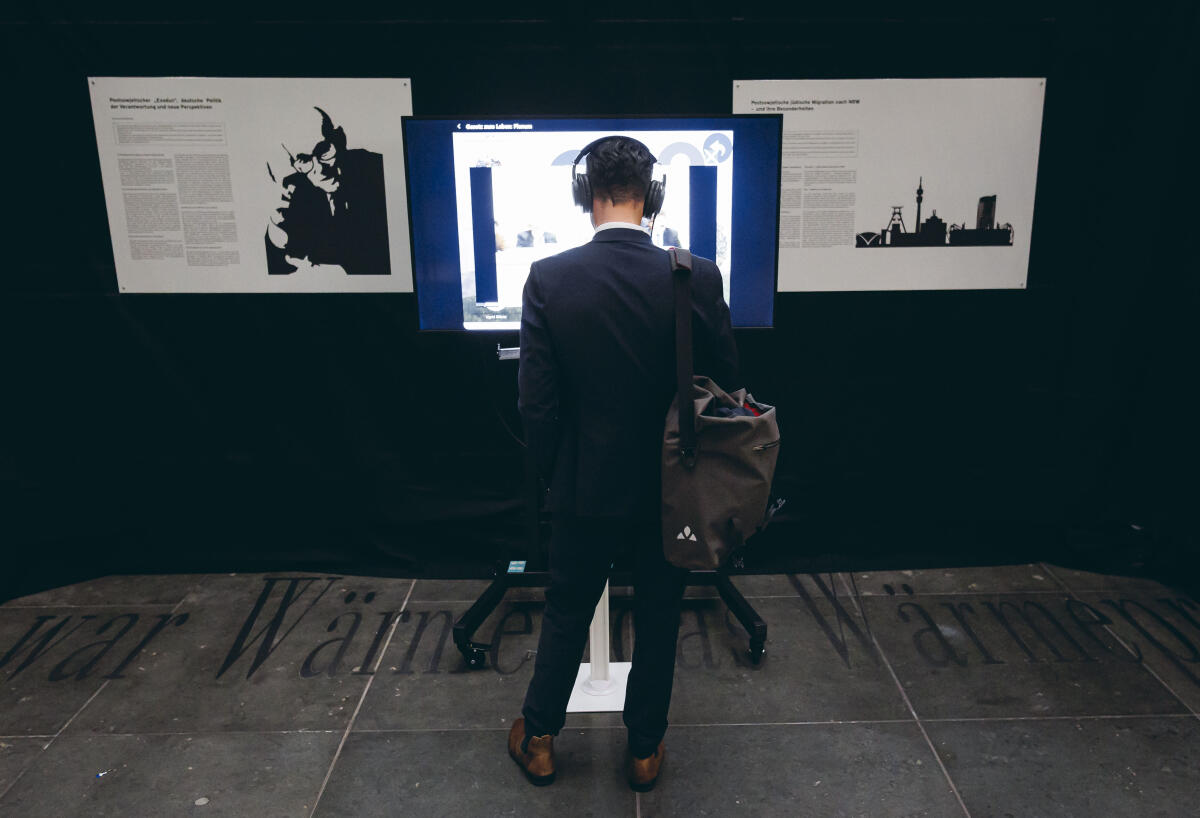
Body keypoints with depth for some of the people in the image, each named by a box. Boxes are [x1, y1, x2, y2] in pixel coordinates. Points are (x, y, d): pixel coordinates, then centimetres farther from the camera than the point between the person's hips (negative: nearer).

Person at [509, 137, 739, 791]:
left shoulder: (549, 279, -15)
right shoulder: (697, 277, -14)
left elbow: (537, 402, -11)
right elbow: (725, 382, -4)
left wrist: (554, 473, 5)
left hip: (587, 488, 0)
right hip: (673, 488, 1)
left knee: (566, 615, 20)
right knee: (658, 620, 19)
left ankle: (537, 742, 38)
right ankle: (645, 749, 38)